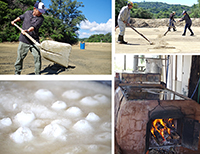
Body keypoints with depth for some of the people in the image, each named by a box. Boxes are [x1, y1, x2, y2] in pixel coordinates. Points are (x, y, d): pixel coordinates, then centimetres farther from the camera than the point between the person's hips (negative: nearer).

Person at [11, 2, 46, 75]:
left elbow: (34, 26, -21)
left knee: (37, 56, -9)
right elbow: (21, 17, 31)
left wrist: (27, 31, -35)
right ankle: (17, 73, 21)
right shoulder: (27, 13, 6)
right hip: (24, 40, 2)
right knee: (20, 57, 6)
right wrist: (14, 21, 22)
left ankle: (37, 73, 4)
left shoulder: (41, 18, -5)